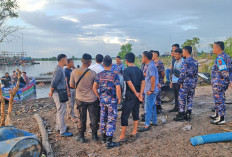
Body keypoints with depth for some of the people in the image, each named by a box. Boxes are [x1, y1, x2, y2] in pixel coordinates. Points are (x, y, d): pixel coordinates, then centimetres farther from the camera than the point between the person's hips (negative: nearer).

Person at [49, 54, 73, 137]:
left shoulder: (60, 69, 14)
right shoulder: (59, 70, -19)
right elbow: (53, 83, -23)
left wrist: (51, 92, 18)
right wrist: (51, 92, -11)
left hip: (60, 93, 11)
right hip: (59, 94, -11)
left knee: (60, 111, 19)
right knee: (61, 112, -4)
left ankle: (59, 127, 32)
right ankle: (63, 131, 3)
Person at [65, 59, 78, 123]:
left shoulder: (71, 70, 11)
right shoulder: (66, 71, -13)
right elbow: (65, 81, -16)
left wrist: (74, 68, 4)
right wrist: (68, 91, -20)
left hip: (73, 88, 8)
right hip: (69, 89, -8)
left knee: (72, 103, 14)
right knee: (70, 104, -1)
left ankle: (69, 115, 25)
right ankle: (72, 117, 4)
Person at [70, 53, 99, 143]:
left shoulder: (74, 72, -10)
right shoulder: (92, 73, -15)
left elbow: (71, 85, 0)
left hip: (80, 99, 1)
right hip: (92, 99, -1)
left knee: (82, 118, 13)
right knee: (93, 117, 14)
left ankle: (81, 137, 24)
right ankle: (94, 135, 26)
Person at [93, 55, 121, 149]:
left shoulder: (99, 75, 1)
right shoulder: (114, 75, -12)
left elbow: (94, 87, 1)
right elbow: (118, 89, -18)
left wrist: (99, 97, 11)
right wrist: (119, 99, -4)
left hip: (102, 100, 5)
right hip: (112, 100, -4)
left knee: (103, 119, 16)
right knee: (111, 120, 2)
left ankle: (104, 137, 31)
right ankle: (109, 142, 6)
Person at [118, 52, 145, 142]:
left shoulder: (126, 71, -13)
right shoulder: (139, 70, 6)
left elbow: (130, 83, -20)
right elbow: (143, 82, -2)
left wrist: (137, 94, -12)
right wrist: (140, 94, -9)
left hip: (130, 96, -6)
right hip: (137, 96, 7)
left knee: (125, 116, 1)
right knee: (136, 113, 20)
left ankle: (122, 136, 5)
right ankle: (134, 132, 29)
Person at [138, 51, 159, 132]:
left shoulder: (151, 66, -19)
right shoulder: (151, 65, 13)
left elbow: (153, 78, -27)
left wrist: (151, 90, -23)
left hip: (150, 91, -10)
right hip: (150, 90, 10)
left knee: (148, 108, -4)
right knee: (152, 106, 18)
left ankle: (147, 125, 3)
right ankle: (154, 122, 30)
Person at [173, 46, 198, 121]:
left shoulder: (186, 61, -11)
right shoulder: (195, 61, 12)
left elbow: (183, 73, -14)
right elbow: (196, 73, 15)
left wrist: (180, 82, -7)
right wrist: (195, 83, 19)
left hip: (186, 82, -8)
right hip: (193, 82, 8)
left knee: (182, 98, 0)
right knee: (190, 98, 11)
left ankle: (181, 115, 4)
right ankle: (188, 115, 16)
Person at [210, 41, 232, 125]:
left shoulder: (220, 58, -18)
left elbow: (224, 72, -24)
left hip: (219, 83, -10)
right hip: (223, 83, 10)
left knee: (219, 99, -3)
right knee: (218, 99, 20)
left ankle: (221, 119, 5)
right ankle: (217, 115, 32)